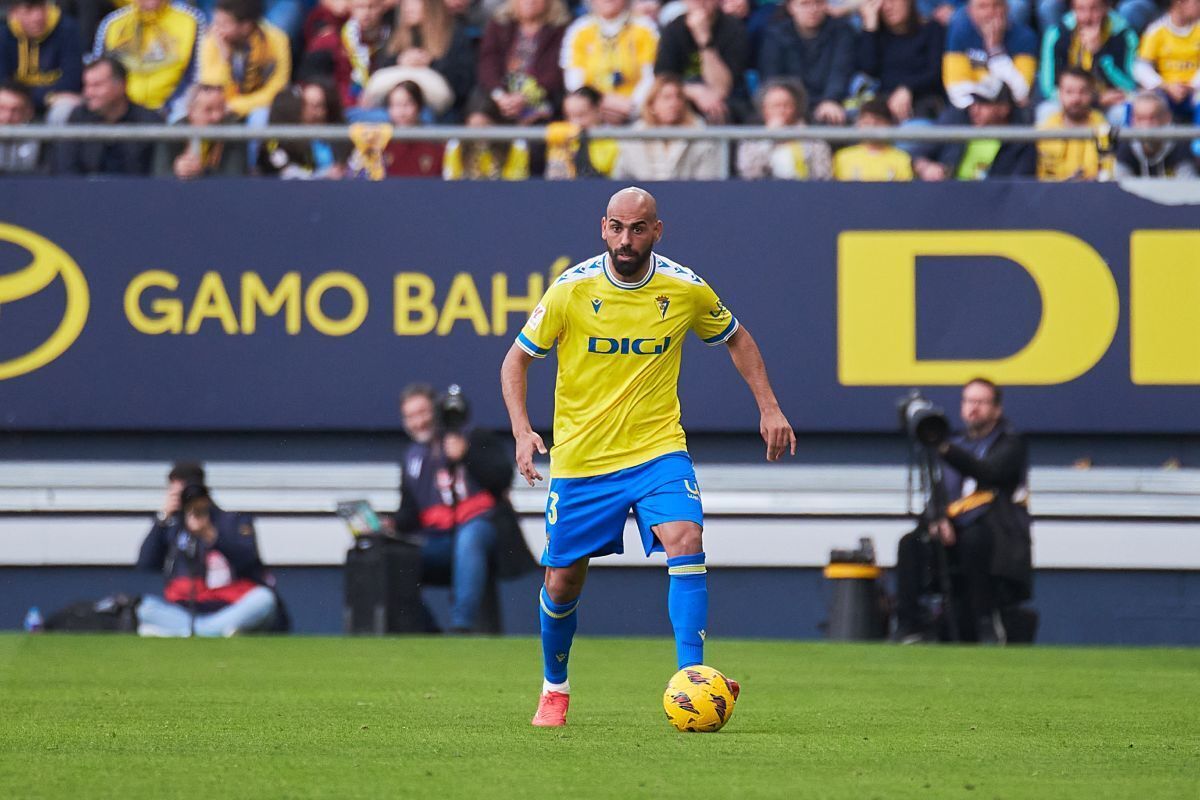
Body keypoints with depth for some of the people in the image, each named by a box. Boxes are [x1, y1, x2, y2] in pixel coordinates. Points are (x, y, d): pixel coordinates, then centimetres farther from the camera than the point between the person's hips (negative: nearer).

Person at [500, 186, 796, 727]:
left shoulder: (685, 290, -5)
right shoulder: (571, 290, -10)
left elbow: (737, 339, 14)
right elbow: (517, 359, 0)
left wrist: (769, 408, 5)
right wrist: (522, 431, -14)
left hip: (657, 449, 0)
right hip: (580, 459, 0)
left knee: (686, 544, -25)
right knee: (562, 583, 6)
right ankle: (555, 688, 33)